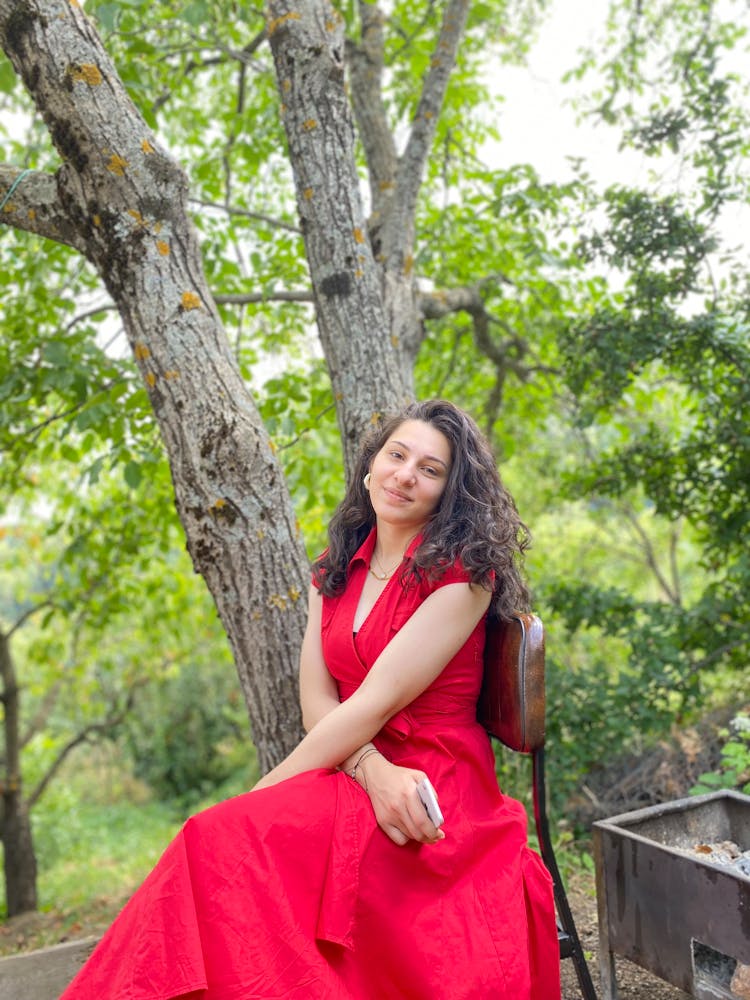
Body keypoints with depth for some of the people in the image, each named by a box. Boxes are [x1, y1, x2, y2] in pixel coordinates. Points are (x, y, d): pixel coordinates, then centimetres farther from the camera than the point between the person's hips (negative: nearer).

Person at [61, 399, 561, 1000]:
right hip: (354, 772, 6)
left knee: (223, 841, -27)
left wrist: (262, 796, -11)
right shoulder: (336, 571, 12)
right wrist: (373, 770, -17)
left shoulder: (461, 573, -9)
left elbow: (376, 702, -14)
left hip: (434, 790, -5)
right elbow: (317, 701, 4)